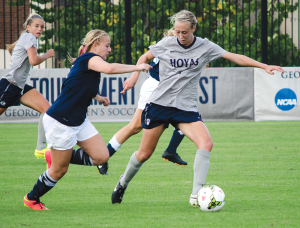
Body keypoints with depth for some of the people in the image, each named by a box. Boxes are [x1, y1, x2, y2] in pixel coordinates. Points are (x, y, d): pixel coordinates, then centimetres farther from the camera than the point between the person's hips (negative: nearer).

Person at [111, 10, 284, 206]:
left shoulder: (205, 47, -2)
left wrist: (263, 66, -10)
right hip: (159, 103, -1)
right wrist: (135, 76, 0)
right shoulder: (166, 44, -2)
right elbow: (145, 57, 16)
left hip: (186, 107, 1)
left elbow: (235, 57, -3)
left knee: (206, 144, -23)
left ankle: (196, 195, -22)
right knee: (144, 154, 4)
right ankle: (124, 181, 33)